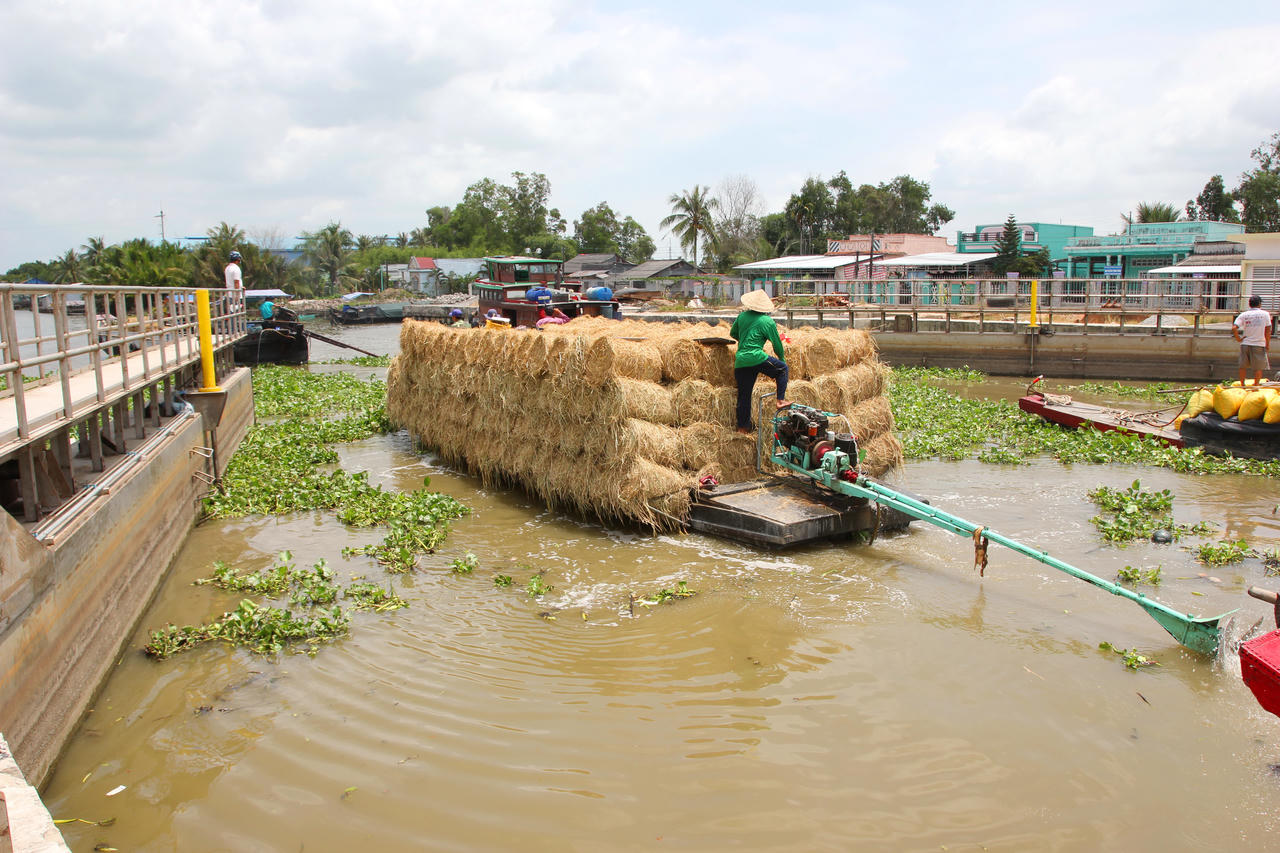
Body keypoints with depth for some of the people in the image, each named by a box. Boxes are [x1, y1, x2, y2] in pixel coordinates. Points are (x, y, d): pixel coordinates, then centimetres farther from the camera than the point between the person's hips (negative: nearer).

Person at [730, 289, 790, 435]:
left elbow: (733, 333, 26)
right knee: (782, 368, 14)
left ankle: (742, 427, 18)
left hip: (740, 361, 6)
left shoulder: (742, 316, 12)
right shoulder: (767, 321, -2)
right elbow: (777, 344, 4)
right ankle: (781, 400, 8)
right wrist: (781, 359, 20)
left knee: (743, 395, 13)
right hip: (756, 358, -6)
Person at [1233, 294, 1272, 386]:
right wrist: (1268, 344, 7)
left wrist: (1238, 339, 1)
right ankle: (1256, 385, 6)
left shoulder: (1243, 315, 1)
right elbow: (1268, 330, -1)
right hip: (1259, 344, -2)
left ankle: (1242, 385, 19)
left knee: (1243, 366, 12)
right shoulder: (1265, 314, -2)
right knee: (1258, 367, 5)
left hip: (1245, 343, 2)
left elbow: (1234, 328, -11)